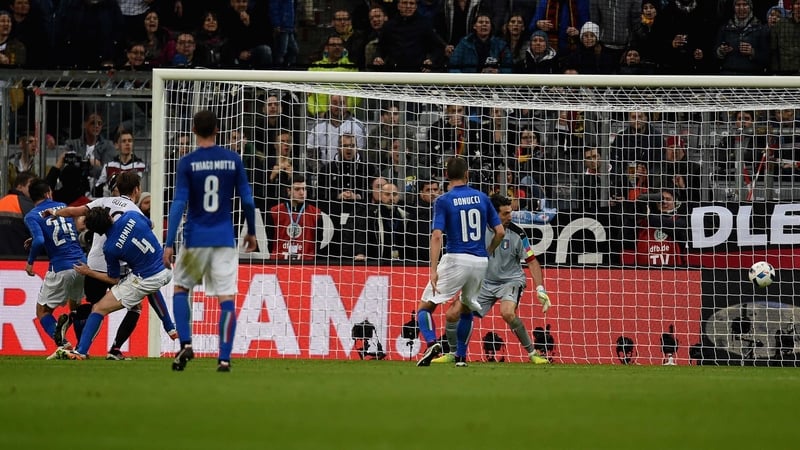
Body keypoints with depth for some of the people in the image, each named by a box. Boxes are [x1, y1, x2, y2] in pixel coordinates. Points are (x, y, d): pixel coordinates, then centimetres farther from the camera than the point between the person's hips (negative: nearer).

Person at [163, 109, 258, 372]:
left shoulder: (187, 163, -6)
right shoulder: (233, 160, 1)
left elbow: (179, 204, -10)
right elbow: (247, 200, 5)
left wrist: (169, 244, -9)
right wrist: (251, 232, 19)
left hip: (195, 239, -1)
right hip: (224, 238, 1)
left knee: (181, 288, 18)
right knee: (227, 297, 0)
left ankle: (185, 344, 2)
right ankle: (224, 358, -6)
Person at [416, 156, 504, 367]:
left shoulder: (443, 201, -4)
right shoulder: (482, 198, 7)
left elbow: (437, 235, -14)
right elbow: (500, 232, 7)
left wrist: (433, 270, -18)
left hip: (456, 260, -4)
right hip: (480, 262, 4)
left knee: (425, 306, 3)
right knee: (467, 307, 26)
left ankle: (432, 342, -24)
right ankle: (461, 356, 20)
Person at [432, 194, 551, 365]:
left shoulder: (516, 233, -16)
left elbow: (532, 261, -9)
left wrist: (540, 289, -18)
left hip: (511, 280, -4)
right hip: (485, 282, 4)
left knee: (507, 313, -34)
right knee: (452, 314, -4)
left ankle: (533, 353, -19)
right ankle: (454, 354, 21)